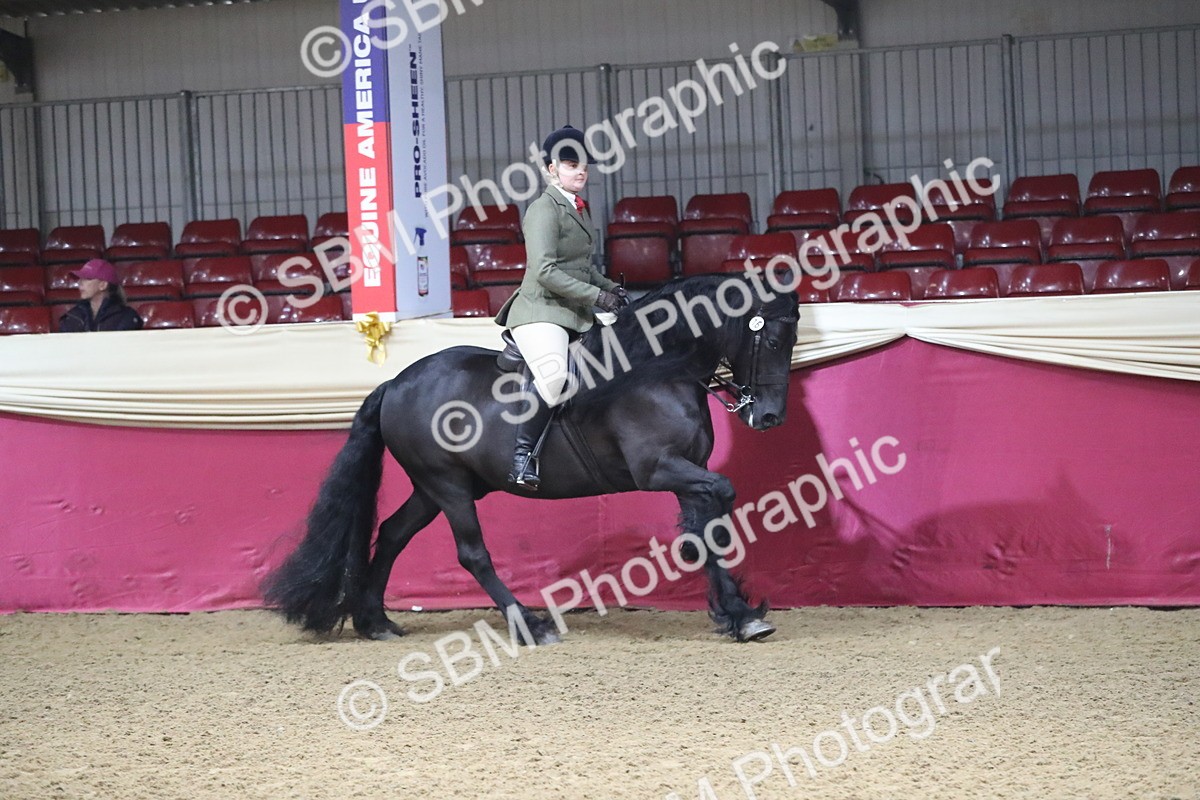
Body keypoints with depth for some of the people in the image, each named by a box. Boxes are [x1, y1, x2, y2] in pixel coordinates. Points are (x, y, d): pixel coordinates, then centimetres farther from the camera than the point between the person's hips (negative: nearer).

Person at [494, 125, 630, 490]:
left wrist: (610, 288, 13)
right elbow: (545, 271, -19)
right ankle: (522, 454, -24)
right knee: (552, 376, -34)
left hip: (574, 316, 10)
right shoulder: (545, 209, -9)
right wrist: (596, 296, -20)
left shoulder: (579, 209, 20)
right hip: (540, 312, -10)